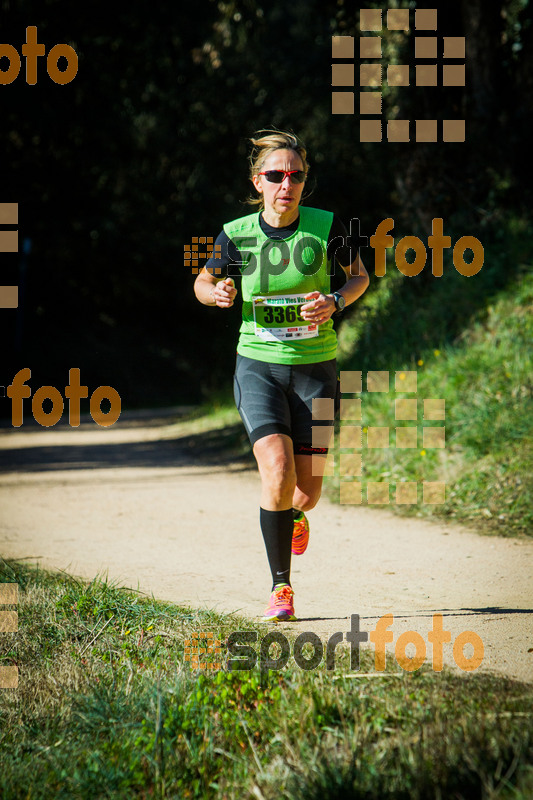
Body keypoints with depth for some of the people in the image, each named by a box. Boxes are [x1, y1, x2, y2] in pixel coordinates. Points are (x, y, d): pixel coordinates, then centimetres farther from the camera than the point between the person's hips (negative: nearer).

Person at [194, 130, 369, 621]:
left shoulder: (326, 227, -8)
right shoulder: (237, 235, -6)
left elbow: (360, 276, 8)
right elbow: (203, 282, 11)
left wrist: (335, 302, -13)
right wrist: (216, 293, -12)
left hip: (316, 368, 1)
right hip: (259, 365, -1)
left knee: (307, 491, 2)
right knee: (278, 474, -20)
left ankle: (294, 517, 43)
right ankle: (281, 587, -4)